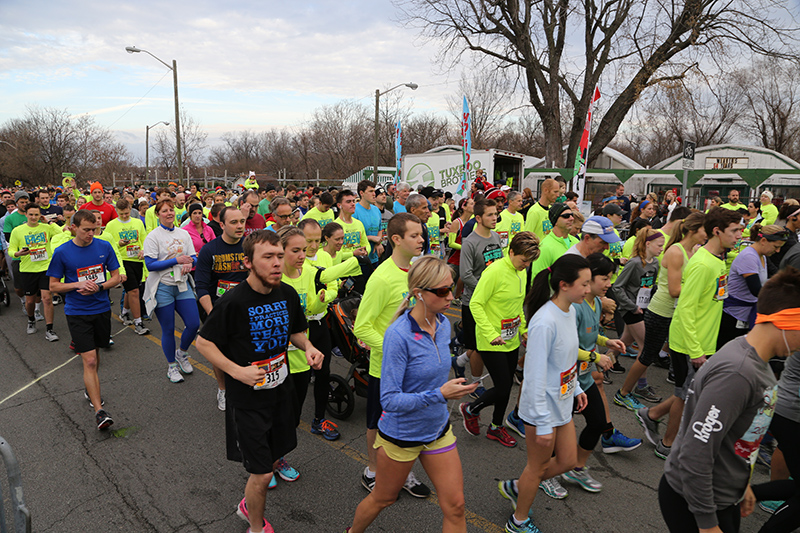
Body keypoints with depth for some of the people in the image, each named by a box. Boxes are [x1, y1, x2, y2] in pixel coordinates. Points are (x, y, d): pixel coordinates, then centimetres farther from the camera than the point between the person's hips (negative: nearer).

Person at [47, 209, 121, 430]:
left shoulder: (104, 247, -2)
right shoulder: (62, 252, -7)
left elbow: (116, 277, 4)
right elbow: (53, 286, 0)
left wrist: (99, 286, -15)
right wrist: (78, 284, -17)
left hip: (101, 309, 3)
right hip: (77, 312, -3)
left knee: (95, 355, 19)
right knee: (89, 360, -9)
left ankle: (90, 388, 44)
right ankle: (99, 411, -7)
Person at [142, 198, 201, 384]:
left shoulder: (184, 234, 7)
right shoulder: (153, 236, -7)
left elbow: (193, 257, 9)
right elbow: (150, 265, -14)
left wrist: (189, 264, -14)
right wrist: (176, 260, -19)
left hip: (183, 285, 4)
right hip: (163, 288, -4)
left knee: (194, 324, -1)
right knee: (168, 330, 6)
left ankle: (181, 353, 28)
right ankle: (172, 365, 25)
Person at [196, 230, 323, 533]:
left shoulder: (288, 294, -5)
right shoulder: (233, 302, -22)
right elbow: (204, 342, -11)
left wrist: (308, 348, -10)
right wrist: (237, 371, -22)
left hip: (281, 391, 6)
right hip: (247, 398, -6)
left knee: (274, 460, 20)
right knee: (261, 473, 2)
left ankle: (248, 505, 50)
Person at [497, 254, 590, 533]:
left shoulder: (570, 311, 0)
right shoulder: (545, 322, -29)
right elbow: (535, 376, -25)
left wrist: (576, 388, 19)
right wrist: (543, 424, -21)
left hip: (562, 403, 9)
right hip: (542, 406, -8)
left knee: (568, 461, 18)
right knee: (539, 466, 11)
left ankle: (515, 487, 38)